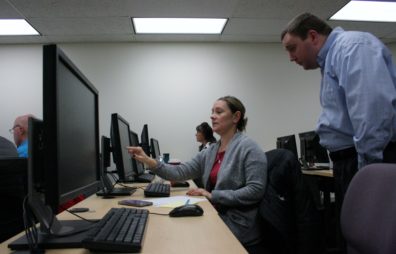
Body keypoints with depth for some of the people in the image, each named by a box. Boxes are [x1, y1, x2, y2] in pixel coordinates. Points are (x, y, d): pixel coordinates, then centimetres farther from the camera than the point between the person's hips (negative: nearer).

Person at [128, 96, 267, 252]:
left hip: (236, 227, -6)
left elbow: (255, 191, -21)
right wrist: (149, 161, -10)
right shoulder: (210, 152, 10)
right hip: (216, 217, 6)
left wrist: (213, 195, -20)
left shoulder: (249, 148, -13)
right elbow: (180, 172, 3)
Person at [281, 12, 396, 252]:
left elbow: (375, 108, -24)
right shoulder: (332, 59, 21)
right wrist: (346, 165, 14)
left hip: (374, 162, -10)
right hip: (350, 161, 10)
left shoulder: (351, 46, -10)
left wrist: (367, 167, -19)